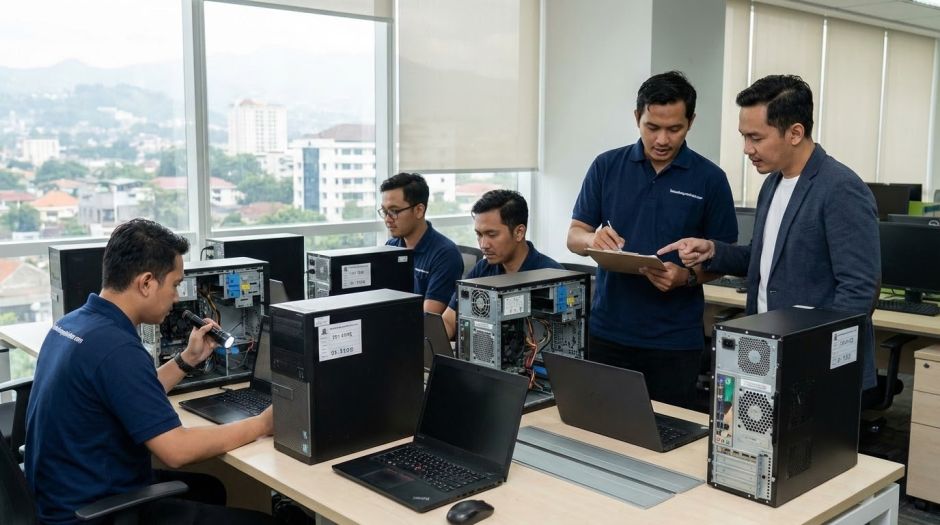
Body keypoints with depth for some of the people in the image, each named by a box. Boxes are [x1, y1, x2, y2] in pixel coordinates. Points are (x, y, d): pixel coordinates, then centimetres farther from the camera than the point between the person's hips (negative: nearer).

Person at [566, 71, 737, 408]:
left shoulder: (710, 179, -2)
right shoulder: (607, 166, 2)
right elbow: (574, 236, 4)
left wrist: (687, 277, -19)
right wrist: (593, 240, -18)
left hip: (675, 340, -1)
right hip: (609, 332, 2)